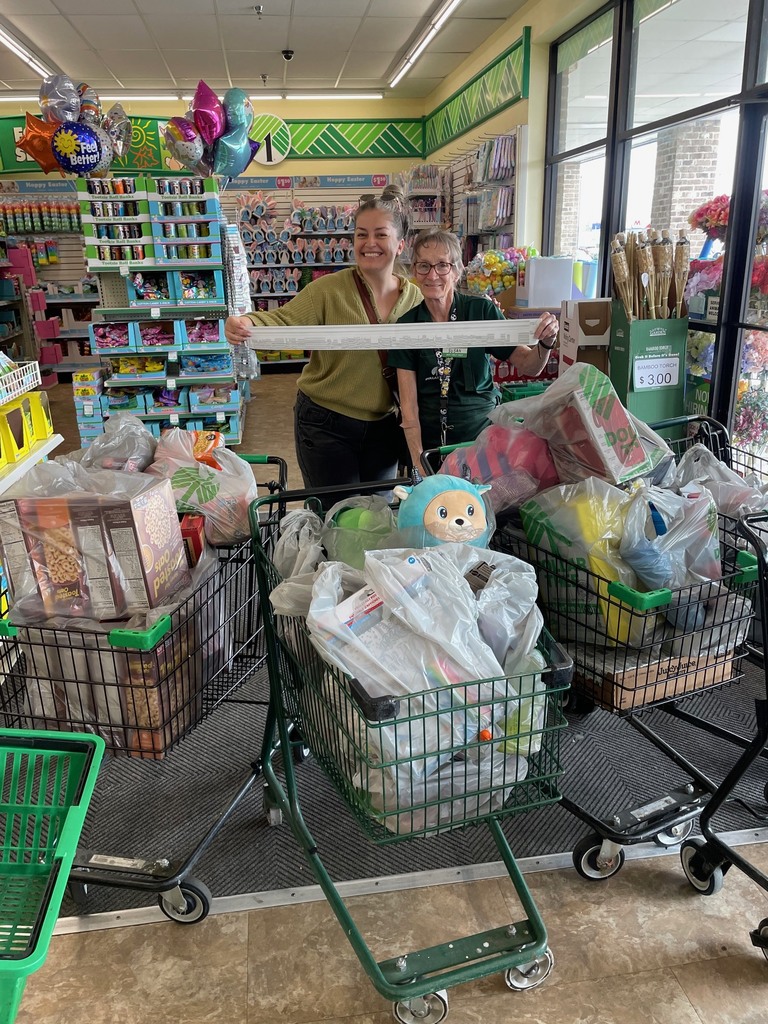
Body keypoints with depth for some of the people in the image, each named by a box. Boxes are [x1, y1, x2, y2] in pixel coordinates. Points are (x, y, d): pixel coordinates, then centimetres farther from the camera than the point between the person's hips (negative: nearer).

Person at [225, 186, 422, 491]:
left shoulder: (415, 298, 0)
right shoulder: (330, 289, -13)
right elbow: (285, 321, -21)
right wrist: (248, 326, -40)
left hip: (384, 428, 4)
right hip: (326, 425, -3)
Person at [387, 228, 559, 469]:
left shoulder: (482, 310, -6)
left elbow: (529, 367, -4)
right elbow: (408, 403, -5)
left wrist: (545, 344, -25)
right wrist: (418, 461, -12)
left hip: (482, 434, -1)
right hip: (430, 442, 1)